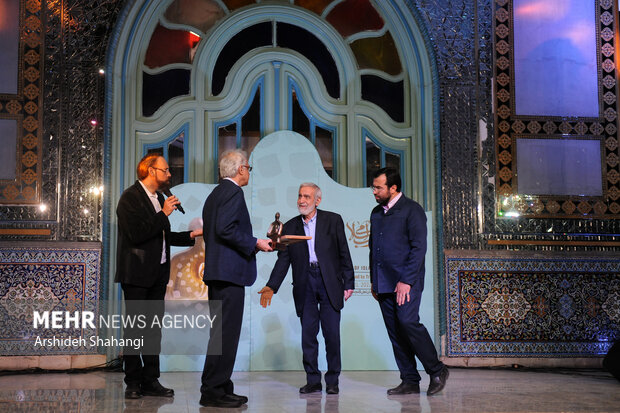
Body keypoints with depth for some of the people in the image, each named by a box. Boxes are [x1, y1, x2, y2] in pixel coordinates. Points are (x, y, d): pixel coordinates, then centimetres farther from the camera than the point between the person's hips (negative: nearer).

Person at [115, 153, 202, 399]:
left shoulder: (159, 198, 16)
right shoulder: (130, 197, -10)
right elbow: (137, 235, -21)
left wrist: (191, 235, 12)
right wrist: (163, 214, -16)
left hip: (157, 273, 8)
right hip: (137, 274, -8)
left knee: (153, 328, 9)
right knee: (135, 328, -1)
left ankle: (151, 381, 14)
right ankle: (133, 383, 6)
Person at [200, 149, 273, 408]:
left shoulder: (215, 194, 21)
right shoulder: (233, 192, -10)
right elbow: (225, 229, -21)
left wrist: (251, 244, 20)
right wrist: (254, 244, -11)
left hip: (216, 273, 11)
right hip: (229, 272, -11)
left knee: (223, 332, 13)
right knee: (225, 332, -8)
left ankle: (221, 389, 17)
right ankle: (212, 392, -6)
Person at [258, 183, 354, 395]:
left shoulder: (333, 220, 3)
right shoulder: (290, 227, 9)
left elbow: (344, 253, 3)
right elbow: (283, 260, 8)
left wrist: (348, 283, -1)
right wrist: (271, 286, -3)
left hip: (329, 282, -2)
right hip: (305, 284, 2)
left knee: (332, 333, 0)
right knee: (308, 333, 3)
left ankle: (332, 381, 11)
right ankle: (313, 380, 13)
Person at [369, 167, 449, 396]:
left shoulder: (412, 210, -5)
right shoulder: (376, 213, 17)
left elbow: (419, 248, -11)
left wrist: (406, 281, -17)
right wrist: (374, 280, 16)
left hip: (406, 281, -7)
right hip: (384, 283, 7)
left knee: (407, 322, -18)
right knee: (394, 331, 4)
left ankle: (437, 370, -2)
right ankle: (410, 381, 10)